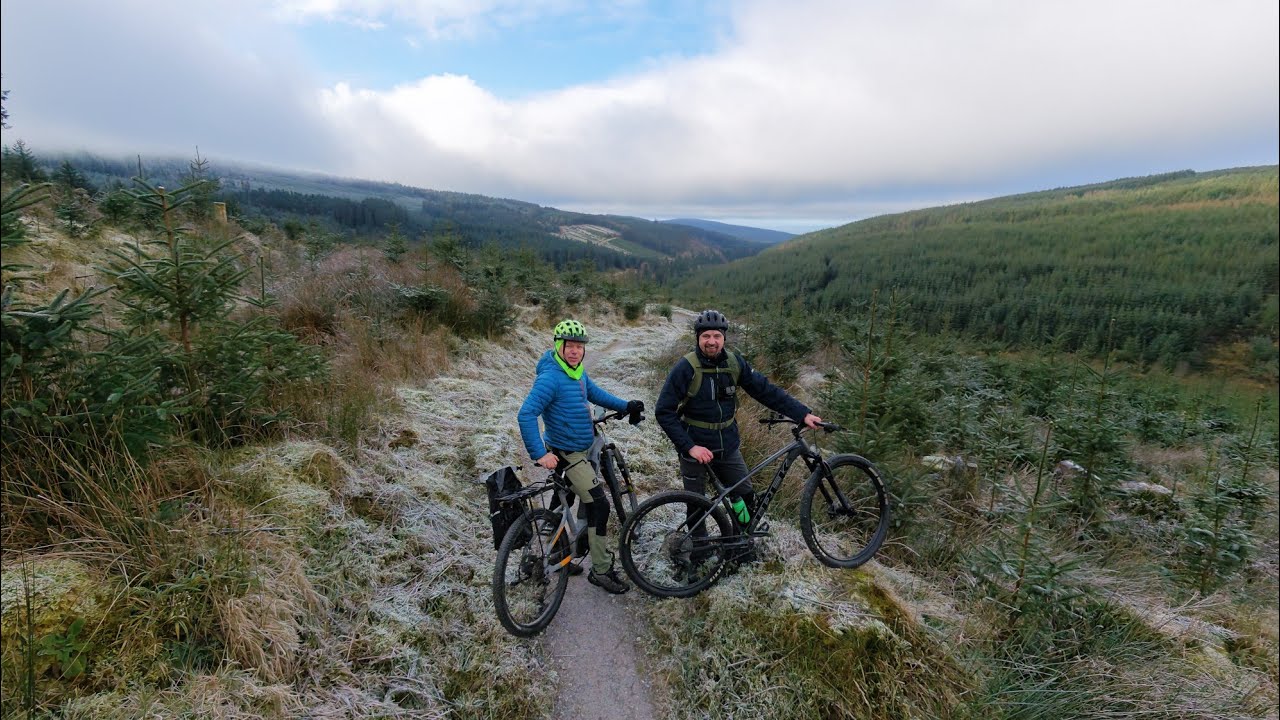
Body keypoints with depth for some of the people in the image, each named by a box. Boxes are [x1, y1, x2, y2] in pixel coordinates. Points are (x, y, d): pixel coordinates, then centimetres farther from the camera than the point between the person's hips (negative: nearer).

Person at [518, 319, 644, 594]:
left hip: (584, 447, 10)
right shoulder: (551, 377, -24)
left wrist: (625, 405, 9)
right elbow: (526, 415, -29)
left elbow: (594, 393, 20)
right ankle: (602, 571, 4)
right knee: (600, 505, -10)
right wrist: (540, 454, -32)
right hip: (568, 454, -10)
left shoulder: (578, 371, 3)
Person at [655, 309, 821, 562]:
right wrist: (690, 447, -22)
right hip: (695, 448, -4)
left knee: (746, 498, 9)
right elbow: (663, 412, -17)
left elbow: (766, 390, -3)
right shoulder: (685, 368, -18)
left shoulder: (734, 363, -5)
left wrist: (803, 414, -10)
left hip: (727, 447, 4)